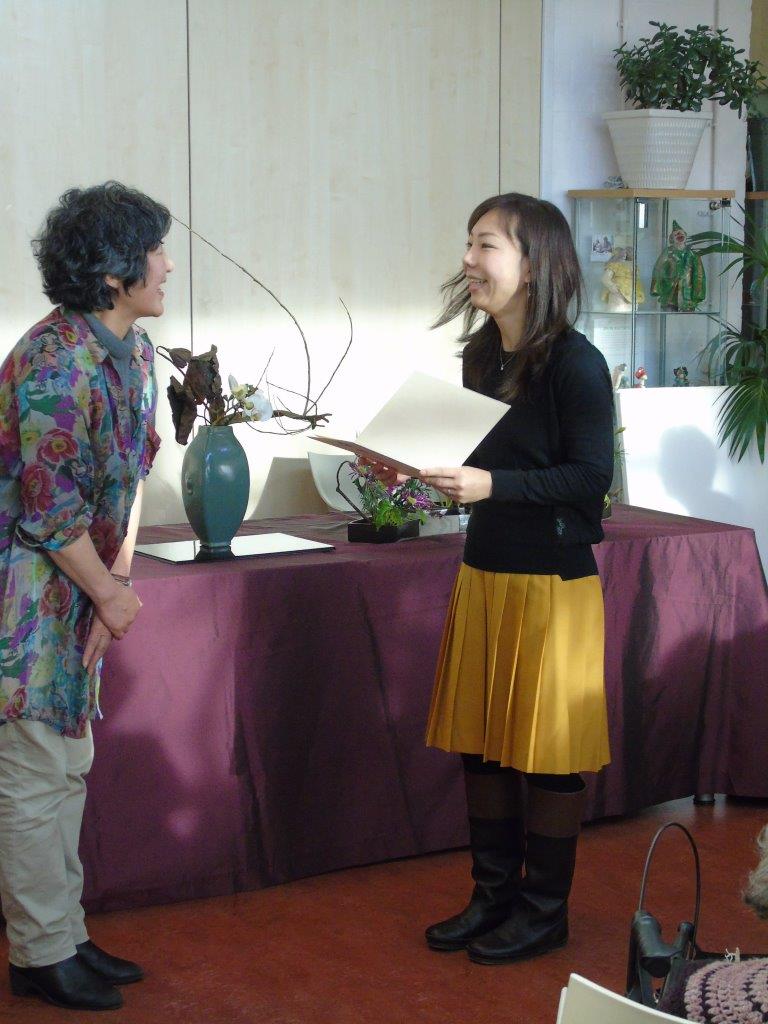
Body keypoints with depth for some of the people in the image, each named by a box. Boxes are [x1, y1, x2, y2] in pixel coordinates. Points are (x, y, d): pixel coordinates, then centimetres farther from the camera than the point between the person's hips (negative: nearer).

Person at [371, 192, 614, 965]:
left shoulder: (574, 363, -15)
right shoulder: (481, 356, 8)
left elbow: (591, 478, -18)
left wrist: (490, 485, -26)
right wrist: (426, 472, -1)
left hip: (553, 581, -7)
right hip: (483, 572, 7)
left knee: (546, 752, 4)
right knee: (480, 743, 14)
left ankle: (545, 910, 19)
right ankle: (494, 894, 29)